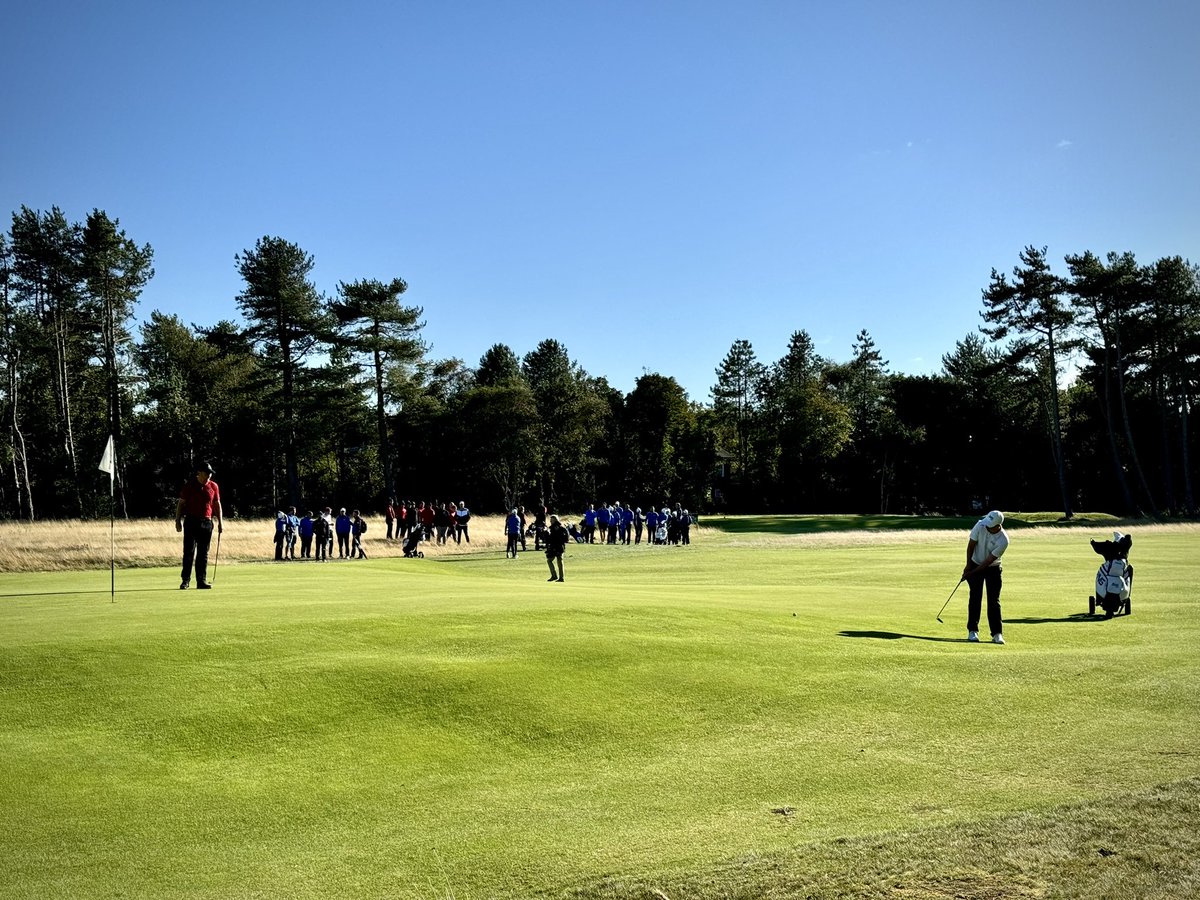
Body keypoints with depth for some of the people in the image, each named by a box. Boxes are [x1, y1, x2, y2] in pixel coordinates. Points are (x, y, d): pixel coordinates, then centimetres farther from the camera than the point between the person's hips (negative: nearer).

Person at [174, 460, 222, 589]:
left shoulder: (213, 486, 8)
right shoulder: (189, 486, 0)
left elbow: (217, 504, 14)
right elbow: (181, 504, 3)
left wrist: (220, 522, 10)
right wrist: (178, 521, -3)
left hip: (207, 522, 3)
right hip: (191, 522, -3)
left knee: (203, 554, 4)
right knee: (188, 552, -4)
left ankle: (201, 581, 7)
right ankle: (185, 580, 0)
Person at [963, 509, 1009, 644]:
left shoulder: (1003, 541, -27)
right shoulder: (980, 525, -20)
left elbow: (989, 561, -22)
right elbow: (971, 544, -6)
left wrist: (971, 573, -19)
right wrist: (968, 565, -3)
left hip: (992, 569, -2)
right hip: (975, 564, 2)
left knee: (994, 600, -6)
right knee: (975, 598, 0)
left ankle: (997, 633, -3)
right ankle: (972, 630, 6)